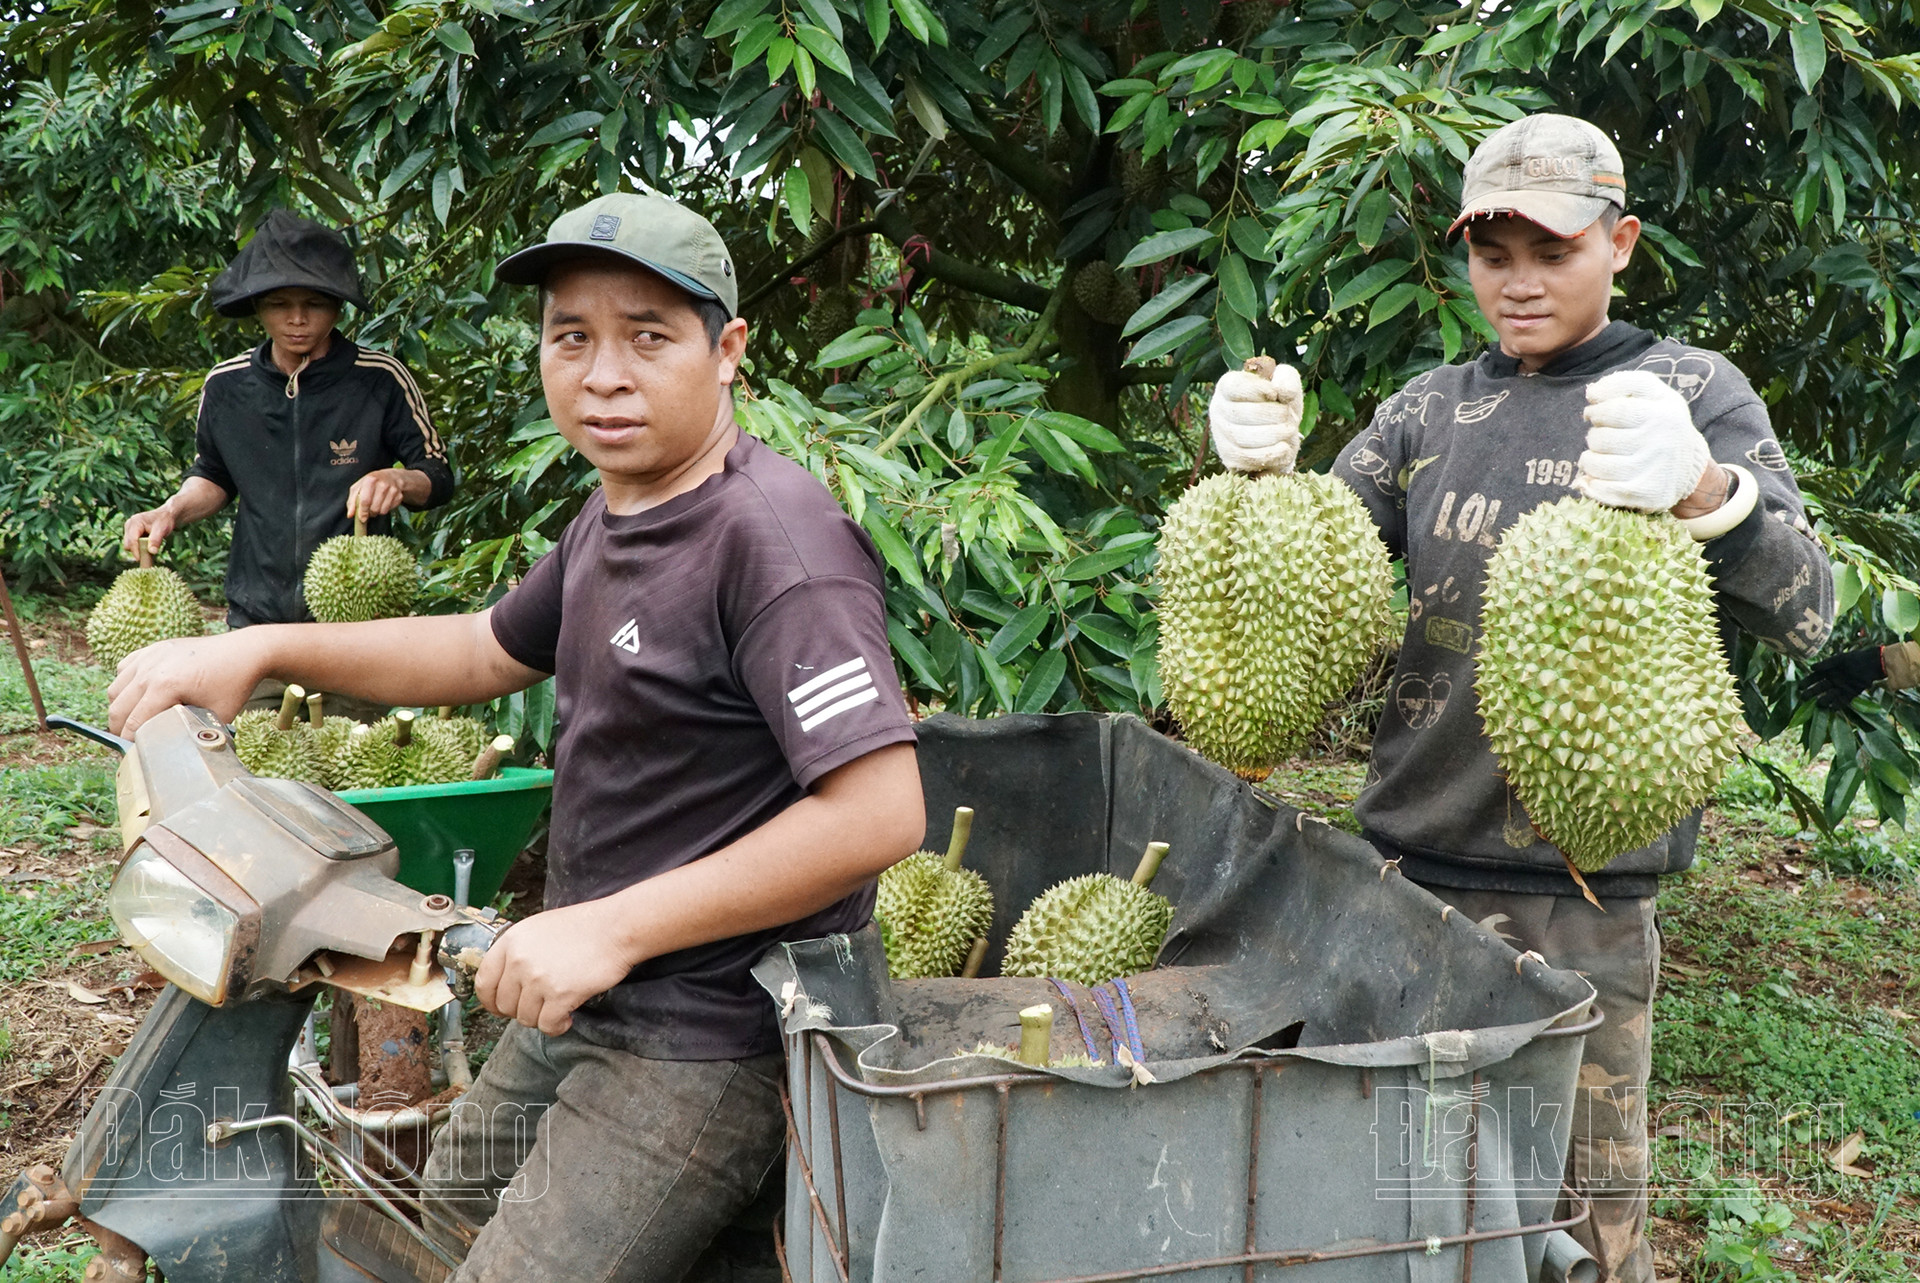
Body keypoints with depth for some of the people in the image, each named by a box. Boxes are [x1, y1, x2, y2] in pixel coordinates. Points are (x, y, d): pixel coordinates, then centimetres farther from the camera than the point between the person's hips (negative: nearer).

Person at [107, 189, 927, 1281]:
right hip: (588, 994, 10)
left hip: (707, 1044, -10)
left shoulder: (773, 537, -24)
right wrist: (260, 648, 10)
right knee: (456, 1190, 28)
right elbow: (488, 654, 21)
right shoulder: (616, 515, 7)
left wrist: (613, 926, -26)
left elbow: (880, 813, -30)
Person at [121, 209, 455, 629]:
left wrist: (398, 481, -22)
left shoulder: (382, 381, -6)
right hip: (255, 613, 3)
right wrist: (171, 512, 1)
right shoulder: (225, 386, 5)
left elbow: (439, 477, -1)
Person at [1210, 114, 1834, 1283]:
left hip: (1586, 887, -3)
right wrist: (1262, 468, -15)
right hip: (1413, 851, 4)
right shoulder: (1434, 408, 10)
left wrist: (1701, 488, -31)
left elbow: (1805, 615, -11)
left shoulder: (1691, 390, -1)